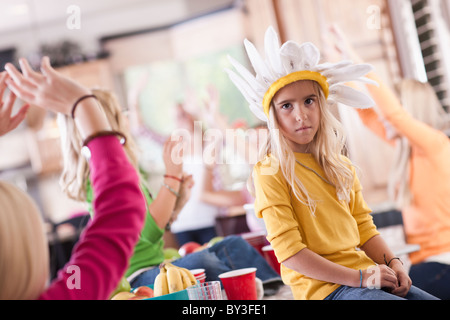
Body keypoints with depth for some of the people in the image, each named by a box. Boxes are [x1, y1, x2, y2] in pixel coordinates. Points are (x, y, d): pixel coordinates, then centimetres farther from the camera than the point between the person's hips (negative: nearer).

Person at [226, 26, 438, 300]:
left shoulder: (342, 167, 12)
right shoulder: (271, 173, -8)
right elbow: (289, 252, -13)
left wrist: (391, 262, -3)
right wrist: (360, 277, -16)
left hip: (368, 274, 7)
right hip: (324, 287, -7)